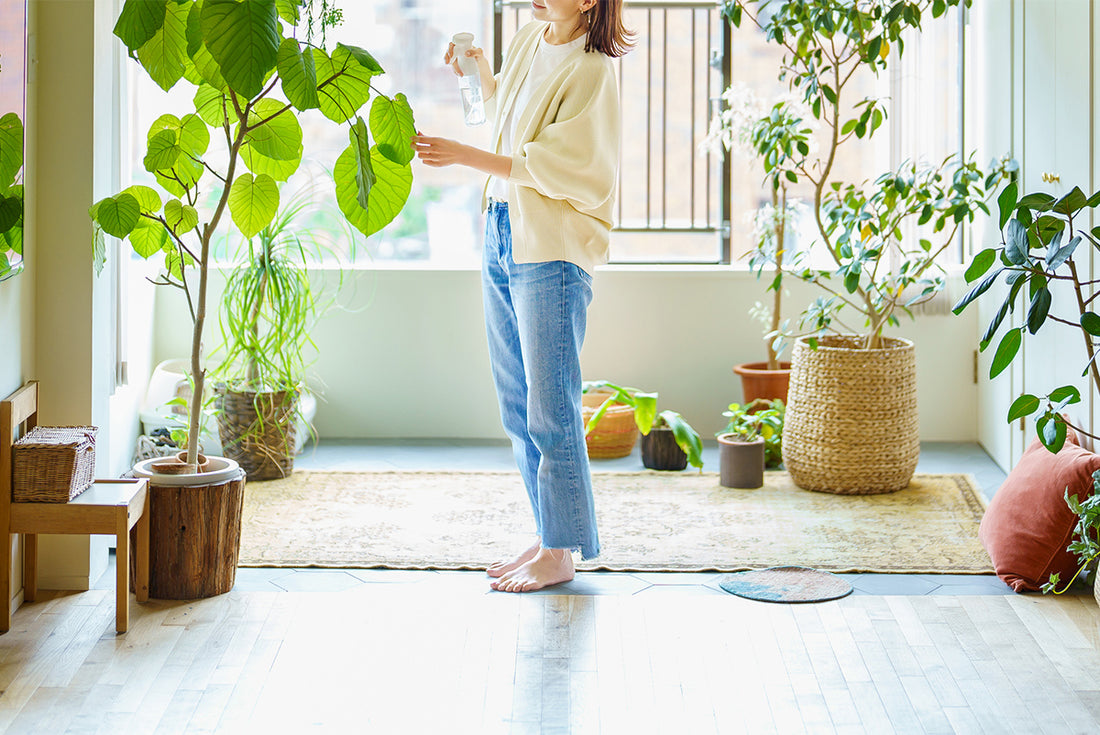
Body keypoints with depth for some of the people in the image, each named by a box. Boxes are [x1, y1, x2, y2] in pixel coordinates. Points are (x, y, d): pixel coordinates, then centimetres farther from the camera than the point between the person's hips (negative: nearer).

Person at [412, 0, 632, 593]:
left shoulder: (590, 71, -14)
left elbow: (548, 167, -18)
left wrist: (462, 156, -18)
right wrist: (479, 71, 14)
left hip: (553, 252, -9)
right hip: (502, 236, 9)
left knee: (549, 410, -5)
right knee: (518, 409, 12)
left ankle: (560, 554, 3)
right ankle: (545, 537, 21)